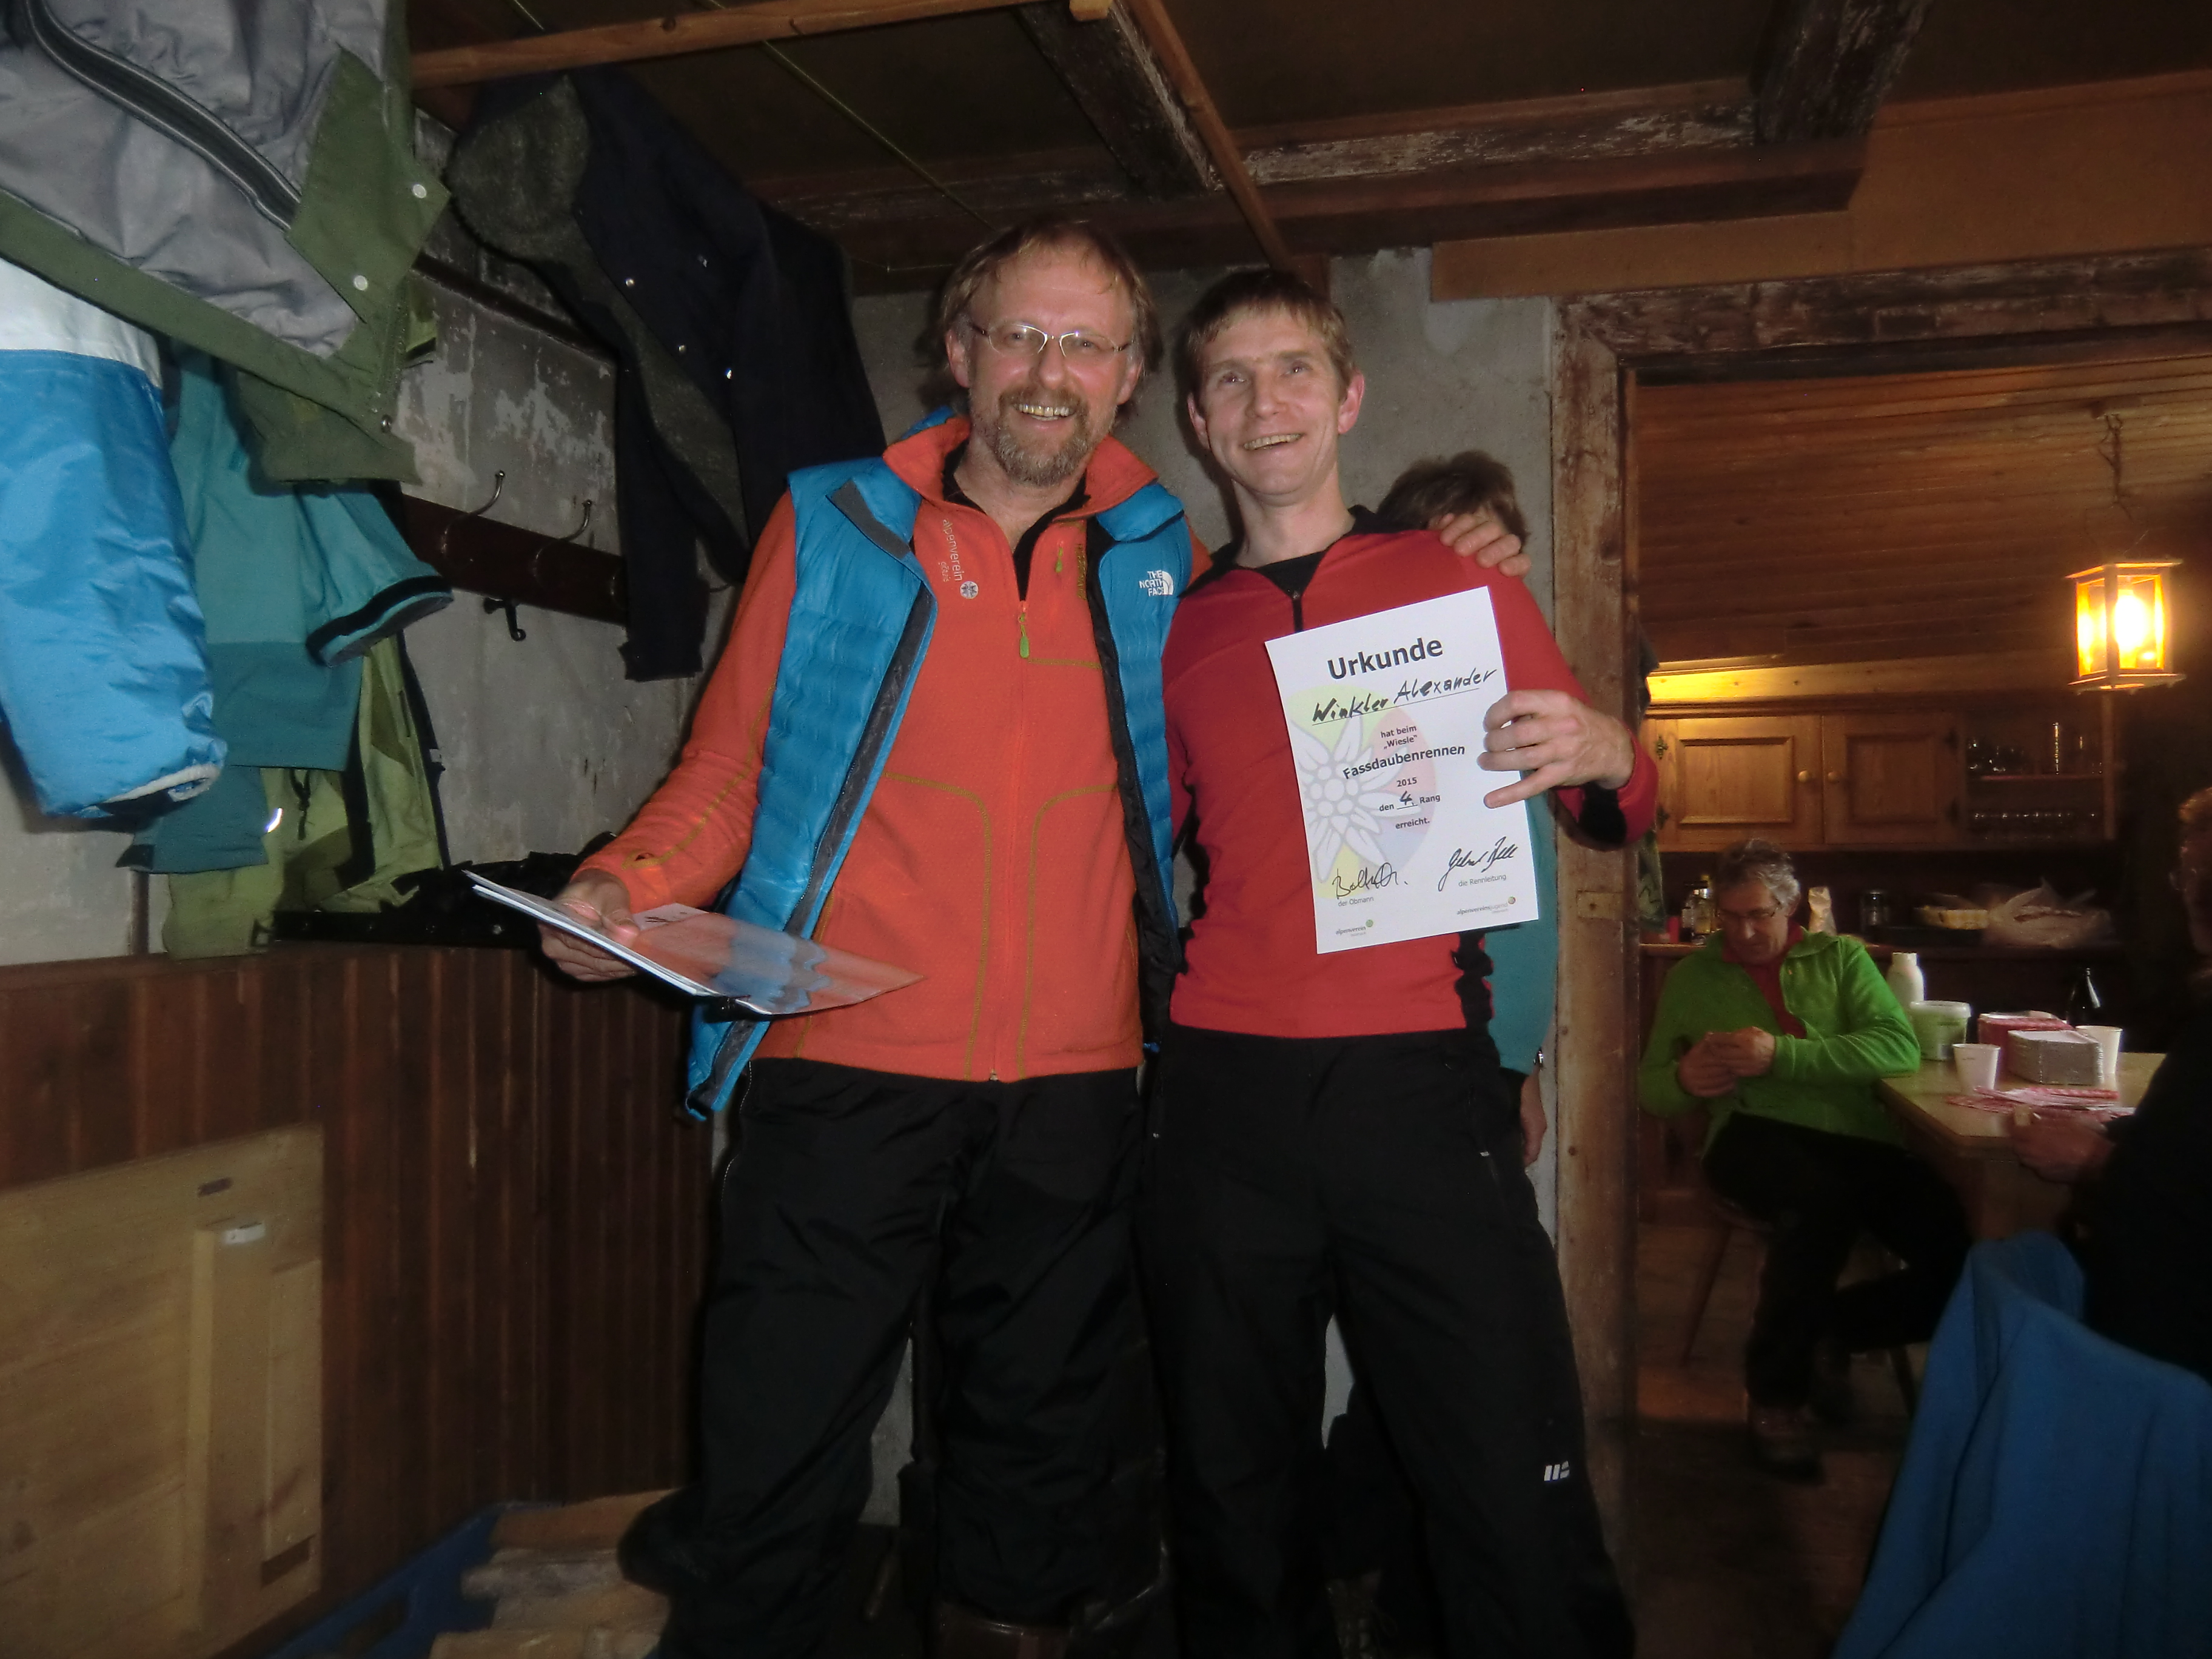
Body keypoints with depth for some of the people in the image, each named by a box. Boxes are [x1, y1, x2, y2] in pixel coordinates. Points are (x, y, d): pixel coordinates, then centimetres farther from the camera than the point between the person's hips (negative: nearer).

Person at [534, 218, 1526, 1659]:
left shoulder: (1162, 560, 8)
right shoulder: (834, 528, 3)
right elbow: (727, 771, 6)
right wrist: (626, 886, -13)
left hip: (1077, 1089, 3)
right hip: (846, 1067, -2)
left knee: (1039, 1450, 18)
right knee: (780, 1456, 2)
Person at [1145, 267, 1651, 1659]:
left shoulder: (1460, 584, 10)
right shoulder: (1174, 627, 13)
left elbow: (1614, 817, 12)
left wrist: (1604, 756, -9)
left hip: (1421, 1084, -1)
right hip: (1225, 1091, 2)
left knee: (1522, 1514, -5)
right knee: (1240, 1515, 11)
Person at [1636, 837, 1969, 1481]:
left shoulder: (1839, 958, 17)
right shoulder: (1692, 976, 19)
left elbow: (1900, 1047, -2)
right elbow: (1649, 1087, 20)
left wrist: (1781, 1055, -14)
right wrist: (1684, 1079, -5)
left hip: (1859, 1139, 2)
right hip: (1756, 1137, -2)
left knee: (1961, 1253, -24)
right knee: (1823, 1196, -38)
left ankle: (1831, 1329, 7)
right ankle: (1774, 1394, -17)